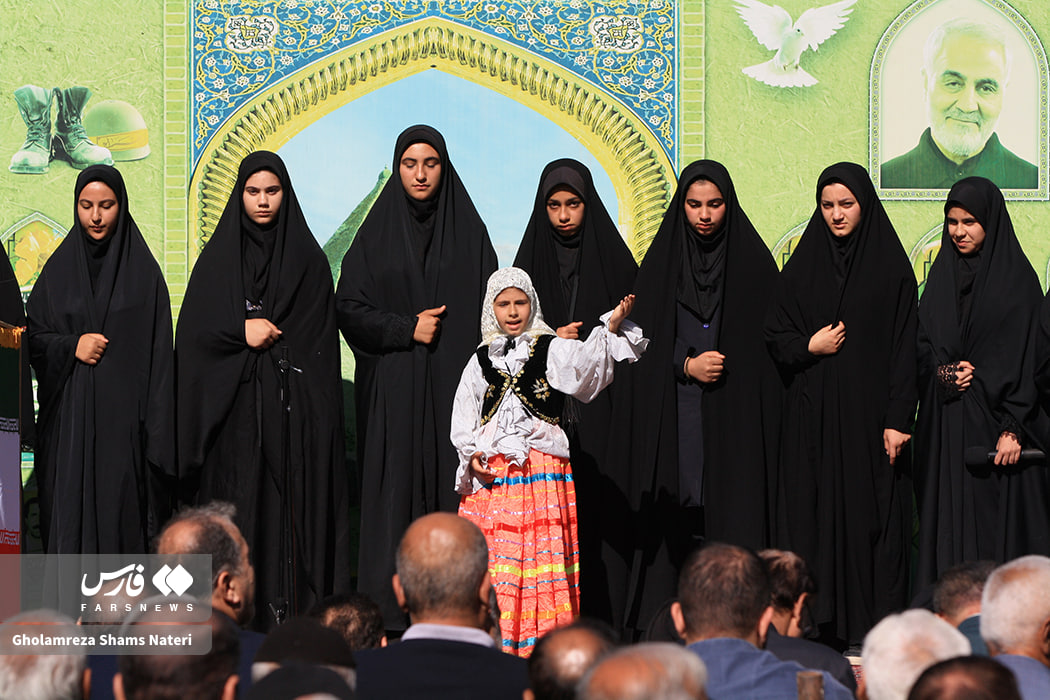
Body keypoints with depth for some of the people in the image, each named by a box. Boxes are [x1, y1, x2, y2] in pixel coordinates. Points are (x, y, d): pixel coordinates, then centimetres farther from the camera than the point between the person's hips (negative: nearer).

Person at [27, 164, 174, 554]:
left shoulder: (143, 271, 3)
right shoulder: (58, 269, 9)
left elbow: (158, 353, 0)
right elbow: (32, 339, 11)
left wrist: (156, 430, -7)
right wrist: (71, 346, -9)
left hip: (122, 416, -2)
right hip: (69, 417, 2)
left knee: (120, 514, -5)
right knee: (69, 513, -3)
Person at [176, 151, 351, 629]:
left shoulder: (309, 260, 8)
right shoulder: (218, 258, 9)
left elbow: (319, 341, 6)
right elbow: (192, 331, 3)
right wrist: (242, 331, -10)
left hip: (293, 409, 0)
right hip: (234, 407, 0)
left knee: (291, 500, -5)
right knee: (237, 502, -4)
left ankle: (291, 618, -4)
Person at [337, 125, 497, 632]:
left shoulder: (468, 231, 7)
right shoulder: (377, 232, 7)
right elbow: (349, 308, 3)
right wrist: (405, 328, -11)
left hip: (454, 381, 0)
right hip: (394, 387, 0)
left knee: (452, 487, -5)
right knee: (394, 487, -4)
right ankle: (388, 608, -3)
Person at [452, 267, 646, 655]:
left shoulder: (552, 350, 5)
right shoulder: (481, 361, 14)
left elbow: (587, 360, -16)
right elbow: (463, 420, 16)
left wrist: (612, 328, -33)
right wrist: (471, 455, -1)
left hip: (542, 466, -2)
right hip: (490, 473, 2)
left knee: (543, 558, -6)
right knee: (495, 558, 0)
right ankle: (496, 645, 6)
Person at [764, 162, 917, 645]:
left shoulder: (891, 267, 1)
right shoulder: (803, 266, 9)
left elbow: (903, 349, -3)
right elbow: (775, 335, 12)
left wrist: (897, 420, -9)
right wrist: (809, 347, -9)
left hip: (869, 412, -2)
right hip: (811, 417, 3)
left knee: (870, 512, -4)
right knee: (812, 512, -1)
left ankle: (871, 629, -1)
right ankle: (817, 628, 1)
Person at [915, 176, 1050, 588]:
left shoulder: (1016, 277, -4)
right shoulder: (942, 274, 12)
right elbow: (922, 346, 15)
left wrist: (1013, 429, -16)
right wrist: (944, 373, -7)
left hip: (992, 420, -5)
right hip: (943, 426, 5)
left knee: (995, 520, -5)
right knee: (946, 521, 2)